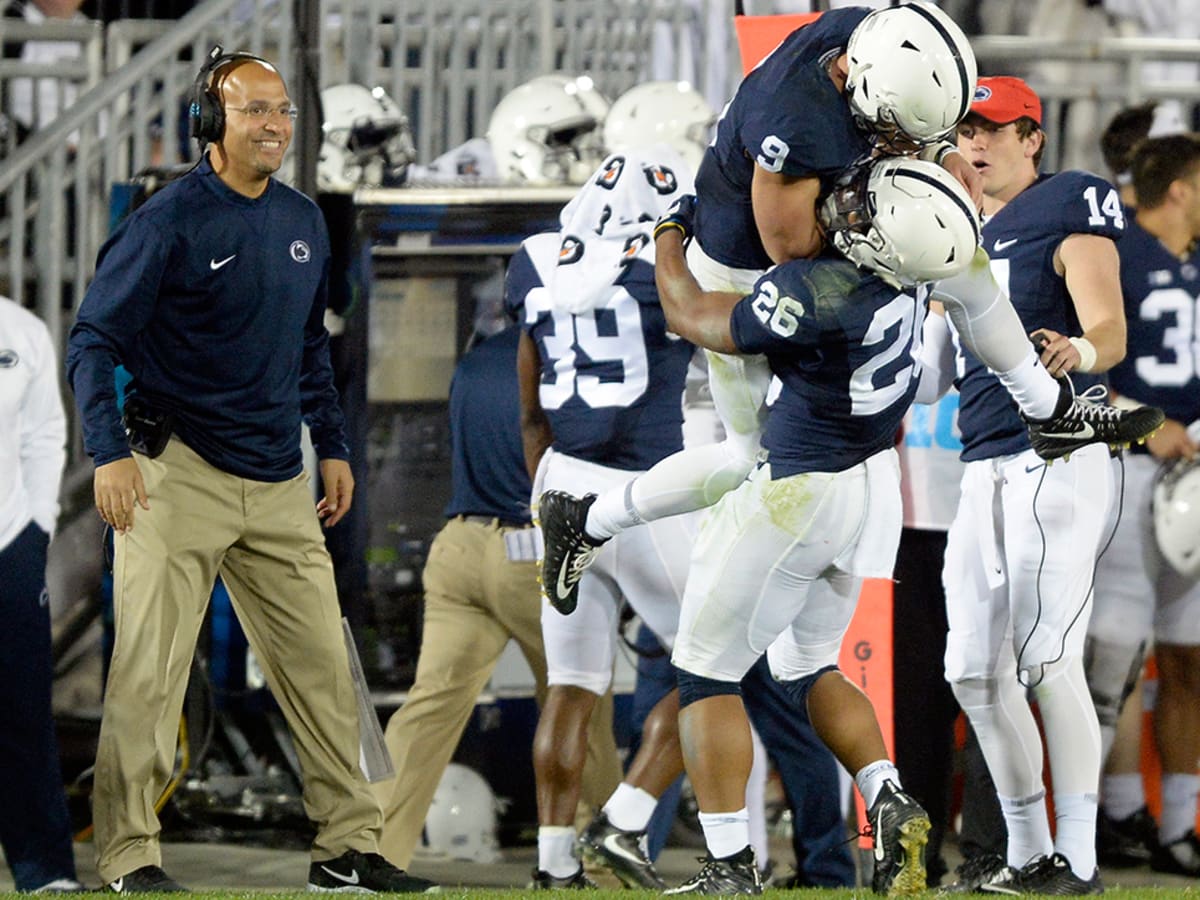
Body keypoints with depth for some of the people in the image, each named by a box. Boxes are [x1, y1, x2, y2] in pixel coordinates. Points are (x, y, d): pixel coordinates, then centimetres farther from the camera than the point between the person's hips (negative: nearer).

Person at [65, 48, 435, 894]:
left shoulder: (303, 221, 12)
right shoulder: (168, 222, -9)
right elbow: (94, 340, -10)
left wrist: (333, 446, 19)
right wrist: (109, 451, -20)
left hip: (279, 483, 6)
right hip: (178, 474, -6)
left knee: (322, 663, 6)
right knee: (149, 672, -7)